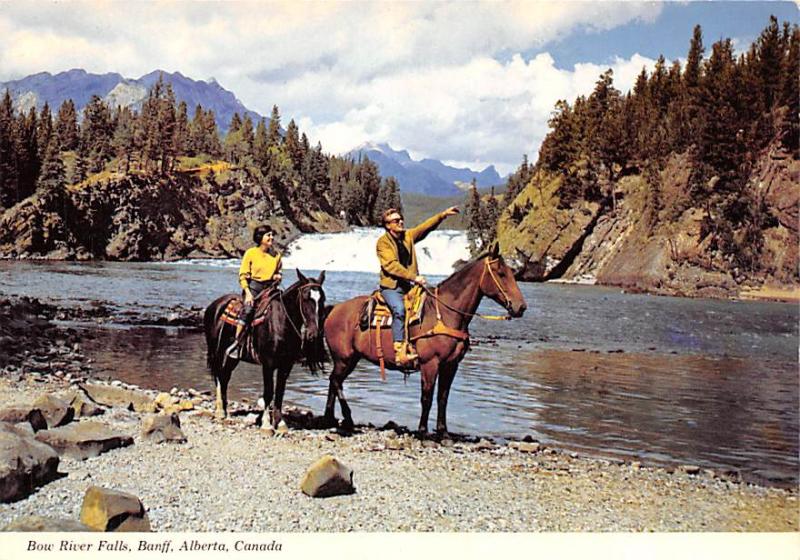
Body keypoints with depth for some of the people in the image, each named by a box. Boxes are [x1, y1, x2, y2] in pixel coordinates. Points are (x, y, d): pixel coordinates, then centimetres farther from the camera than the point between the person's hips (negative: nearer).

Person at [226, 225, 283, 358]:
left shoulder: (276, 255, 10)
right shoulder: (251, 253, -2)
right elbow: (243, 275, -2)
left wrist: (278, 276, 1)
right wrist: (248, 293, -13)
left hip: (269, 287, 4)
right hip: (253, 286, -4)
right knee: (248, 309, -26)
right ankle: (236, 343, -21)